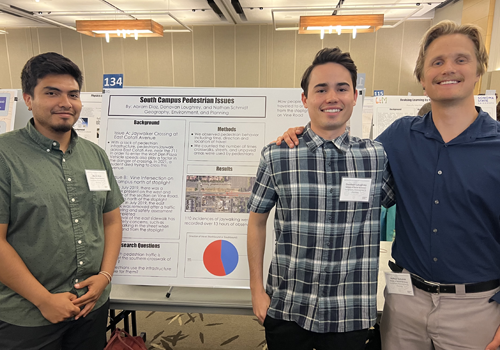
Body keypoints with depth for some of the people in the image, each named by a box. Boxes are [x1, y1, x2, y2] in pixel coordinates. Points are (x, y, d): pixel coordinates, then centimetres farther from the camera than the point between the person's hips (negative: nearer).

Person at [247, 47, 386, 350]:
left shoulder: (379, 157, -3)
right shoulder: (276, 156, -7)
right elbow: (257, 221, 2)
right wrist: (257, 288, 1)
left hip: (351, 314, 1)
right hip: (286, 309, 0)